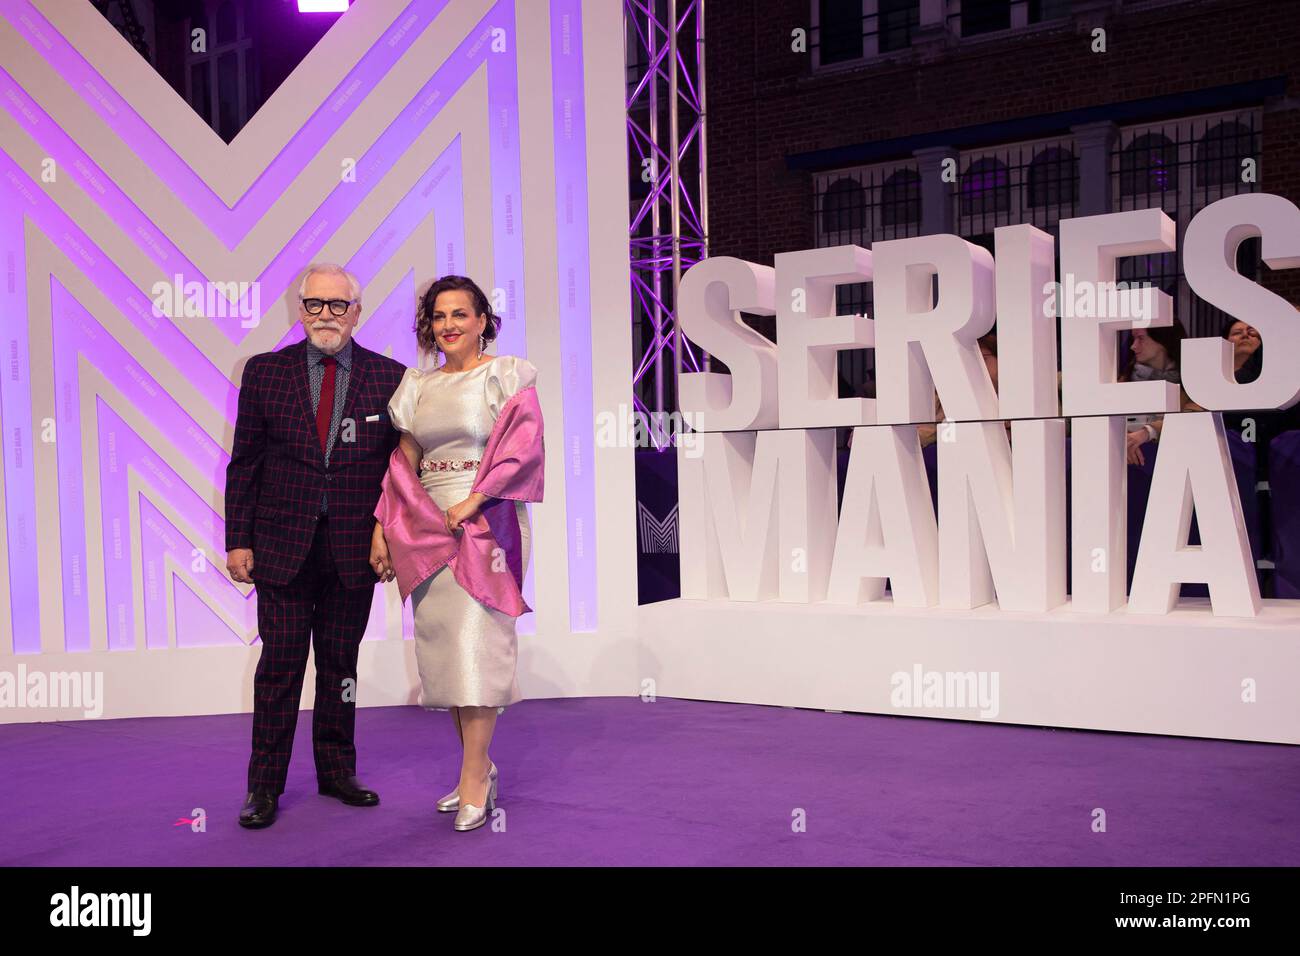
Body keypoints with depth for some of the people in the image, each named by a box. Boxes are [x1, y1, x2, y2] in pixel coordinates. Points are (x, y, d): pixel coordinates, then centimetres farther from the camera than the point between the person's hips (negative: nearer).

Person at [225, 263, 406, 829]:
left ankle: (336, 771, 26)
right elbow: (244, 461, 3)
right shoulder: (264, 372, 3)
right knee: (280, 664, 3)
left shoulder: (389, 377, 3)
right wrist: (238, 540, -1)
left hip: (355, 549, 1)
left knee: (340, 664, 11)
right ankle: (265, 783, 15)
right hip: (281, 545, -1)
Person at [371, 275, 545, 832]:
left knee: (476, 641, -9)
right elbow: (403, 463, 14)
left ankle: (474, 781, -5)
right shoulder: (417, 385, 14)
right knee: (440, 646, 5)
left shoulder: (508, 375, -1)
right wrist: (382, 528, 7)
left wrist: (474, 500, -17)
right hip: (428, 528, 5)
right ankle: (479, 766, 16)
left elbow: (525, 446, -11)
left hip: (487, 523, -5)